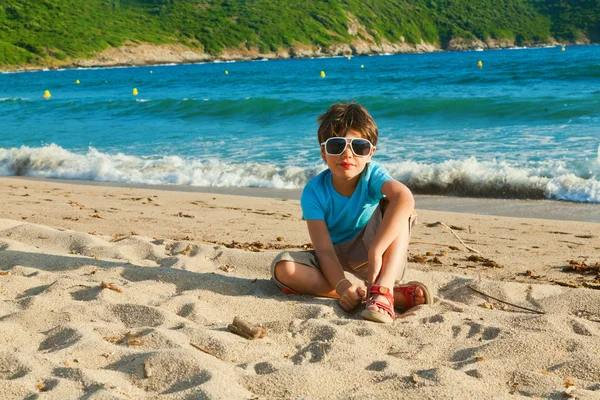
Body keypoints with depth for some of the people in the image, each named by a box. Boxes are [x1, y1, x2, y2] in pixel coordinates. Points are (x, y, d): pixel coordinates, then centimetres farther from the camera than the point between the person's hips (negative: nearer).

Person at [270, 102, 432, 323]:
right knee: (283, 268, -29)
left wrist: (375, 252, -51)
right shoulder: (314, 192, -17)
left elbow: (405, 198, -43)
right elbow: (324, 250, -23)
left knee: (394, 205, -25)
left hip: (368, 255, -1)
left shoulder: (373, 174, -19)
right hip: (335, 259, 2)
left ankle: (382, 290, -39)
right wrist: (342, 285, -43)